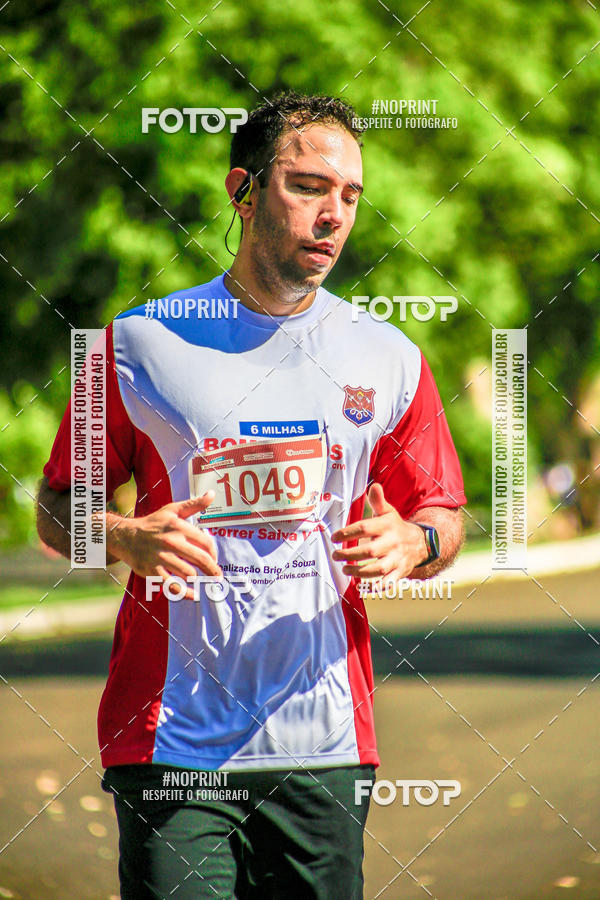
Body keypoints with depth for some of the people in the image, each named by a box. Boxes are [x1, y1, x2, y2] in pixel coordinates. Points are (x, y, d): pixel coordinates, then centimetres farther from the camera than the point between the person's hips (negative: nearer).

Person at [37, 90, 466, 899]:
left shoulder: (390, 360, 9)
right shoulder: (142, 342, 2)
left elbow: (444, 513, 16)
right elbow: (57, 508, 6)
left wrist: (413, 543, -7)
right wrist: (129, 540, -15)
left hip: (324, 743, 2)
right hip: (171, 739, -2)